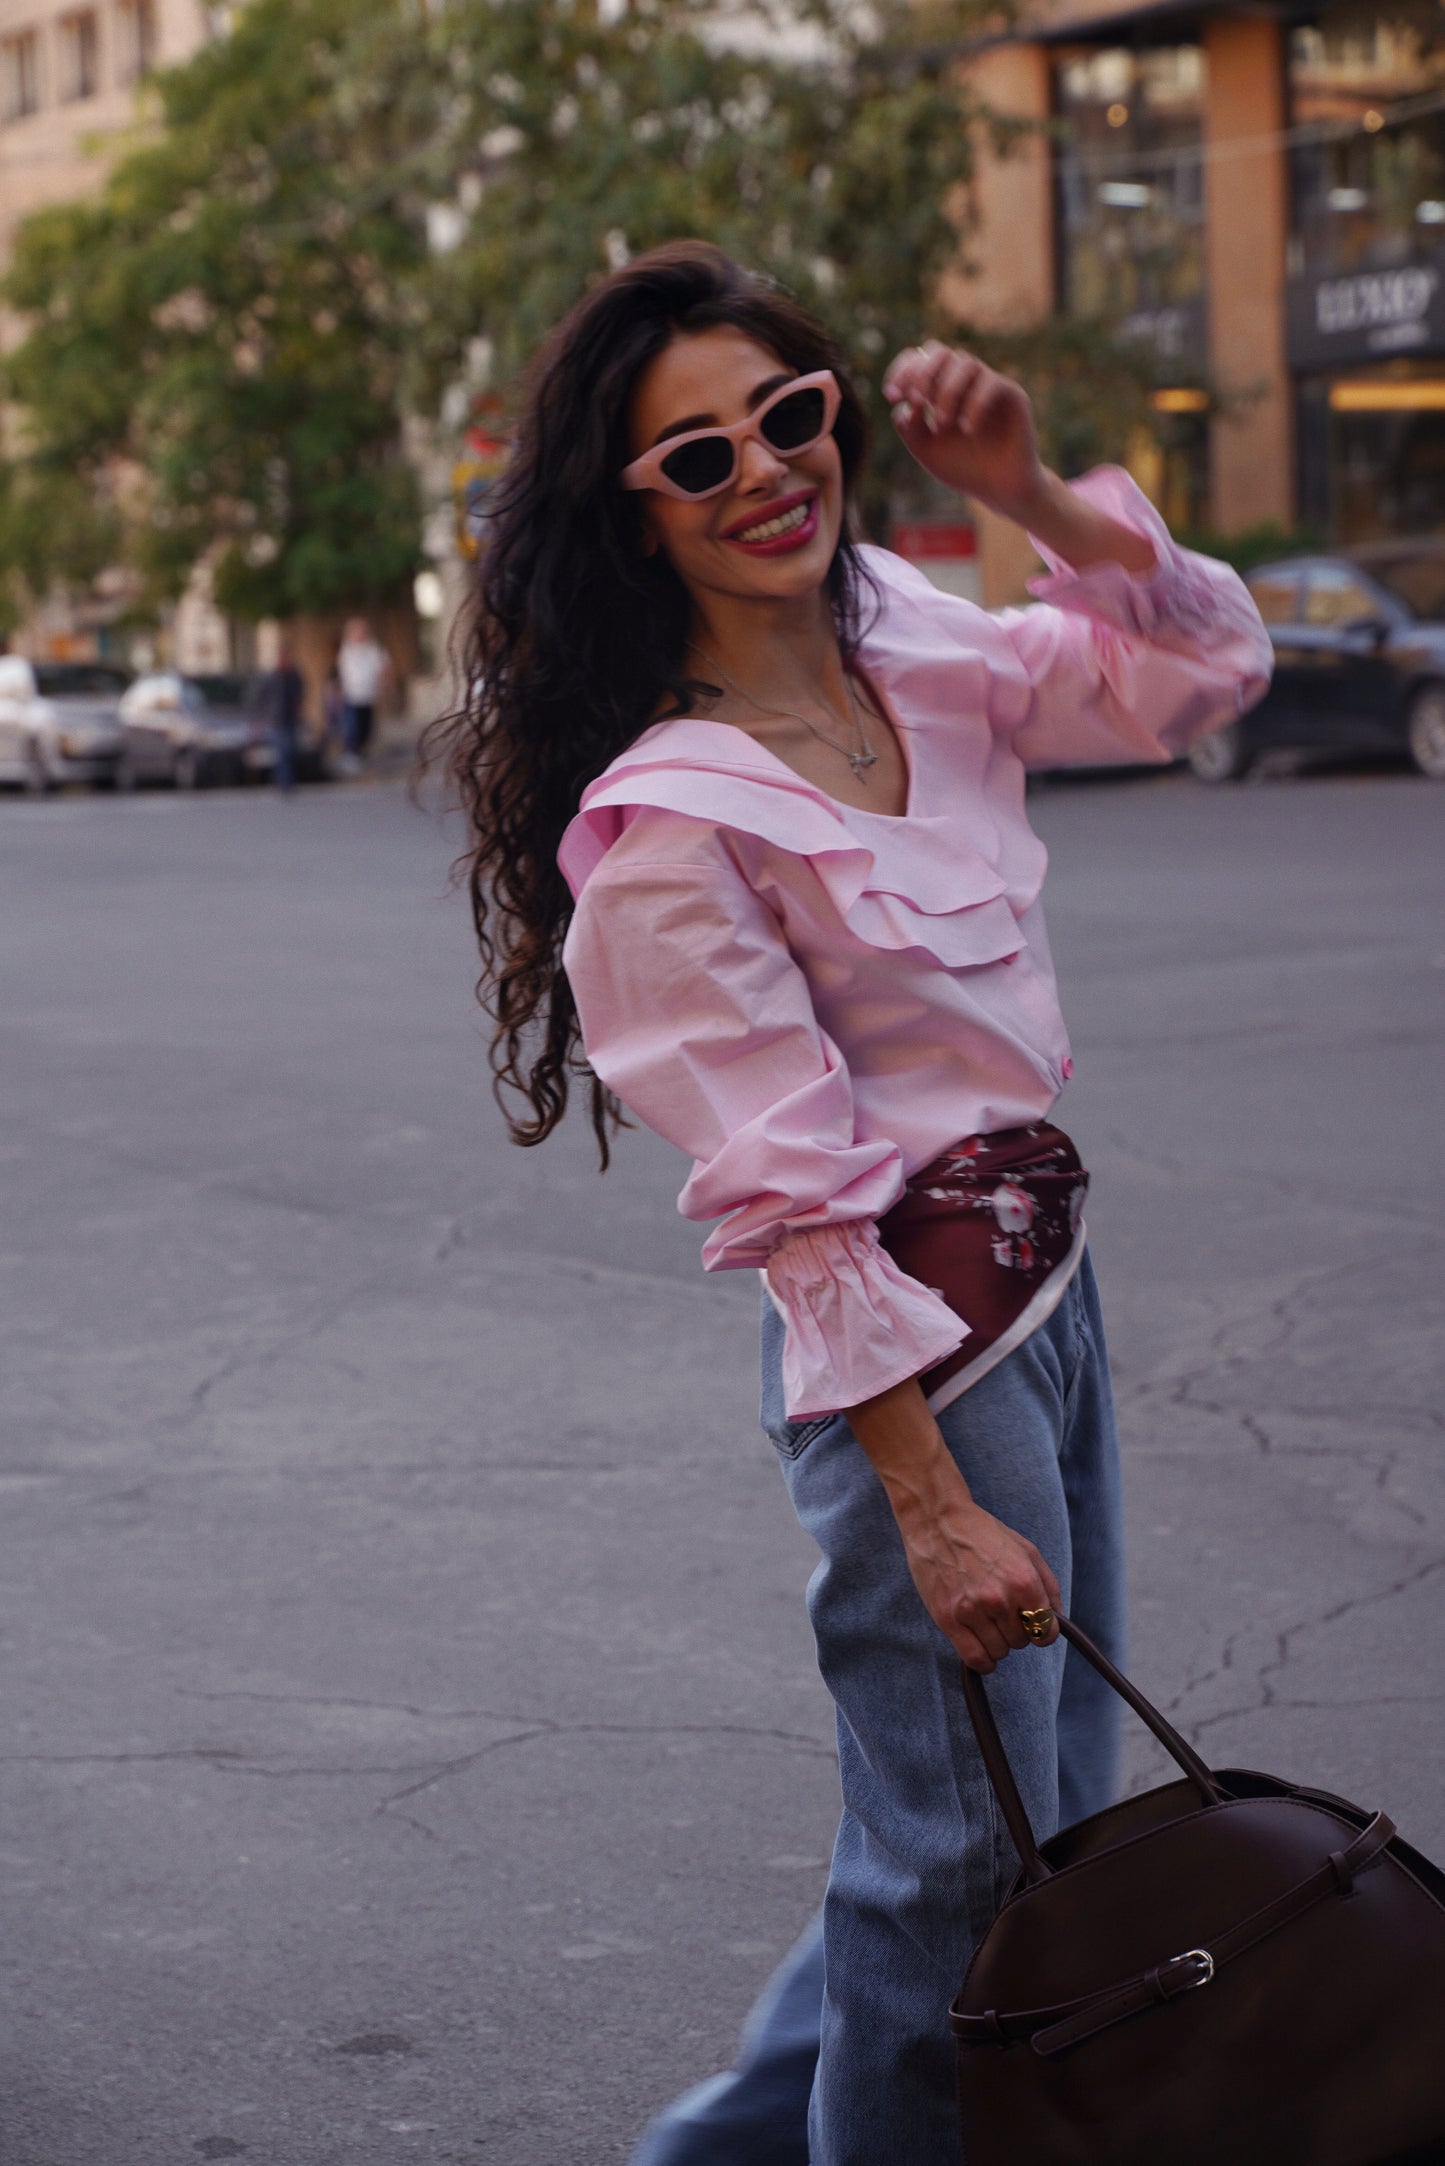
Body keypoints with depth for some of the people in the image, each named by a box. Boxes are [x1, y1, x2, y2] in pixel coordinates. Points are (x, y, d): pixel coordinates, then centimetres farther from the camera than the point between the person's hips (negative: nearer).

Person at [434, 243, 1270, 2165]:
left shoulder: (910, 638, 3)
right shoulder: (665, 822, -20)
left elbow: (1203, 667, 10)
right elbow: (793, 1201, -20)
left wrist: (1031, 492, -6)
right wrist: (934, 1508, -20)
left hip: (1047, 1276, 9)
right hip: (917, 1343, -9)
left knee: (1052, 1811, 20)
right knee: (969, 1859, 3)